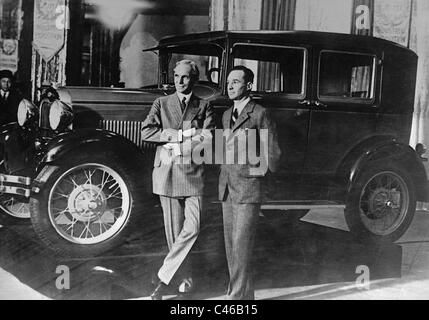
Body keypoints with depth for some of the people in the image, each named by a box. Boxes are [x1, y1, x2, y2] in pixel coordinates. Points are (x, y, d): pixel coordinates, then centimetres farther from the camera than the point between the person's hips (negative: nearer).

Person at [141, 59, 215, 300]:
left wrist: (173, 142, -10)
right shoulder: (161, 104, 11)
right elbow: (146, 132, -3)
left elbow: (207, 140, -5)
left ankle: (163, 279, -8)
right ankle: (188, 277, 19)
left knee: (192, 228, -15)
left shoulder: (204, 107, 9)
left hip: (193, 174, -1)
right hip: (166, 173, 1)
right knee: (174, 231, 4)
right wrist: (181, 135, -11)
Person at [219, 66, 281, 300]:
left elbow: (272, 154, -6)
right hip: (227, 188, 7)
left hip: (248, 189, -7)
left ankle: (238, 295, -3)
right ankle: (241, 292, 19)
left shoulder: (260, 114, -7)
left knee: (241, 245, -9)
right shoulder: (227, 115, 15)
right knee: (230, 245, 10)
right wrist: (225, 175, 12)